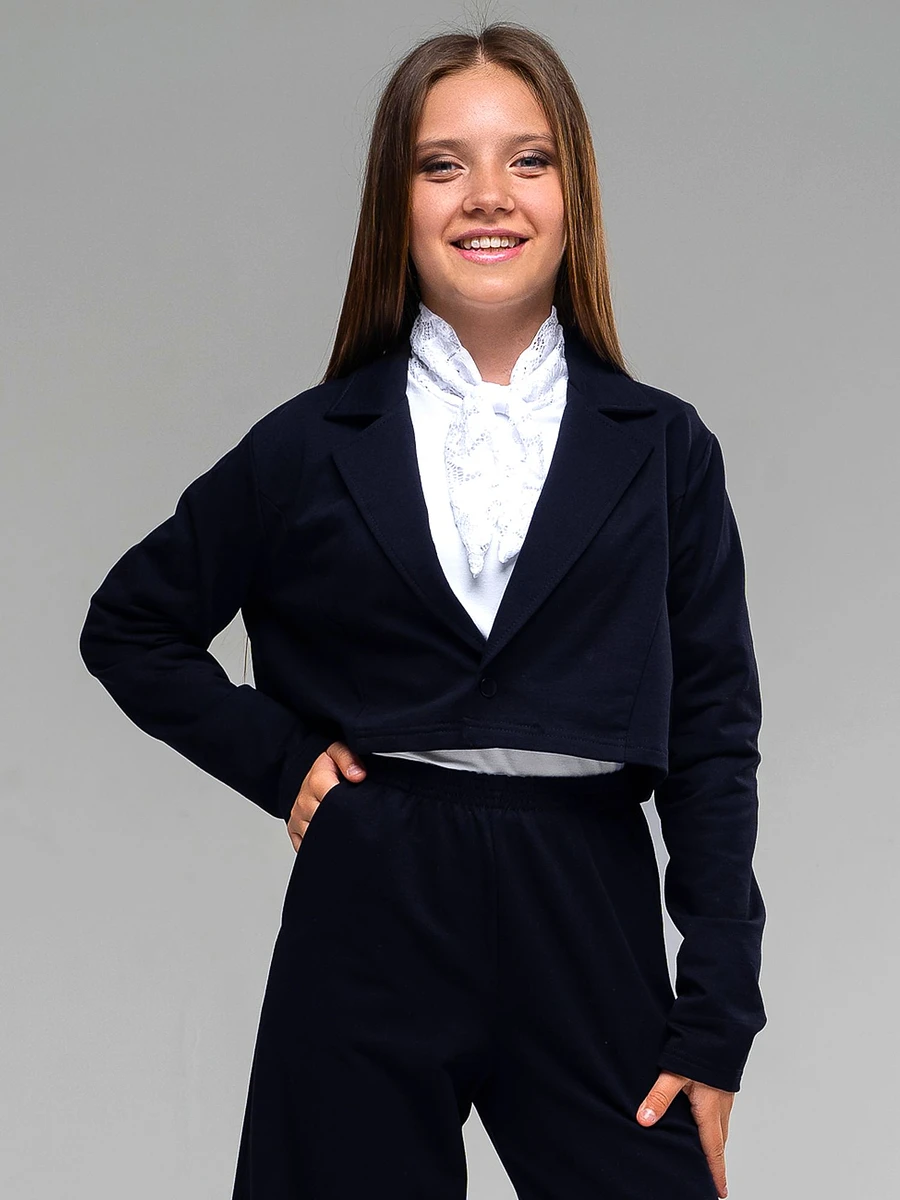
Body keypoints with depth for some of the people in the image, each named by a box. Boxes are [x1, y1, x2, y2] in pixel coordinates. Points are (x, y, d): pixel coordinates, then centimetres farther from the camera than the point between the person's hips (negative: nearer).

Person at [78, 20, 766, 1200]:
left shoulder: (663, 450, 4)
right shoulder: (311, 448, 4)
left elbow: (713, 737, 3)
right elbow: (129, 627, 15)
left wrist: (716, 1031, -1)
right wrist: (278, 759, 1)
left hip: (587, 932, 0)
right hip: (369, 924, 0)